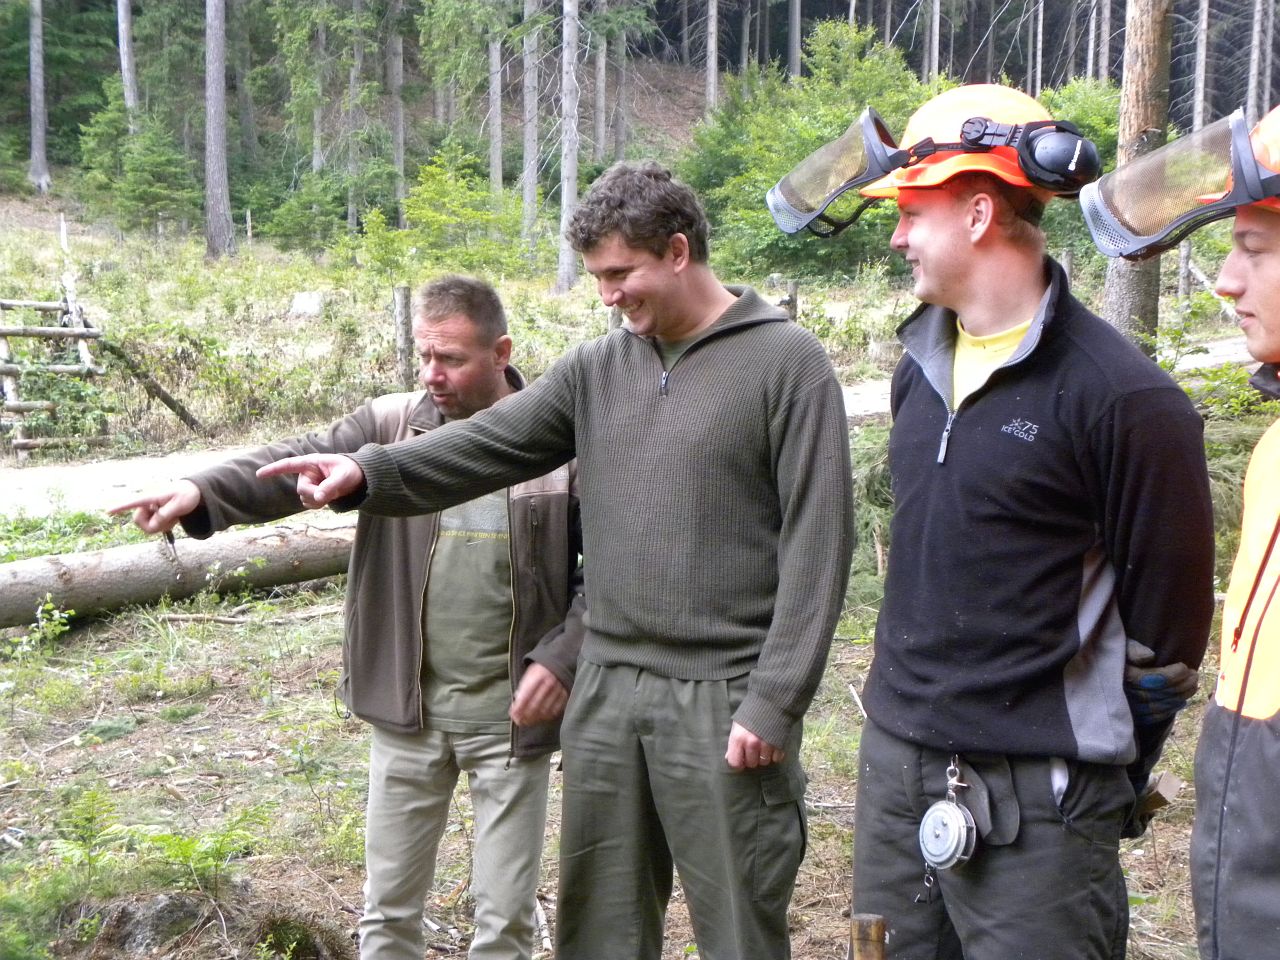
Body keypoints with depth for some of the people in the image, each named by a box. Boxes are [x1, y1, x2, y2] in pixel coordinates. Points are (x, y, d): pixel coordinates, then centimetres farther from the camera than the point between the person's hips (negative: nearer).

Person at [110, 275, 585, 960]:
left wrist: (563, 657, -15)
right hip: (408, 709, 3)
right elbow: (294, 464, -14)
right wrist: (202, 492, -32)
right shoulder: (391, 424, 0)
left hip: (512, 714, -2)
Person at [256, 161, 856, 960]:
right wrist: (370, 474, -12)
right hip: (609, 691, 5)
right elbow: (488, 448, 4)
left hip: (724, 703, -5)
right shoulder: (598, 369, 10)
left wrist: (774, 704, -14)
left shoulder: (787, 362, -7)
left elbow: (816, 544, -11)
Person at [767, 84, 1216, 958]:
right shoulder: (921, 368, 9)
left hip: (1033, 800, -7)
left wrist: (1109, 777, -2)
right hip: (895, 763, 7)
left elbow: (1168, 619, -10)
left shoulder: (1118, 395, -15)